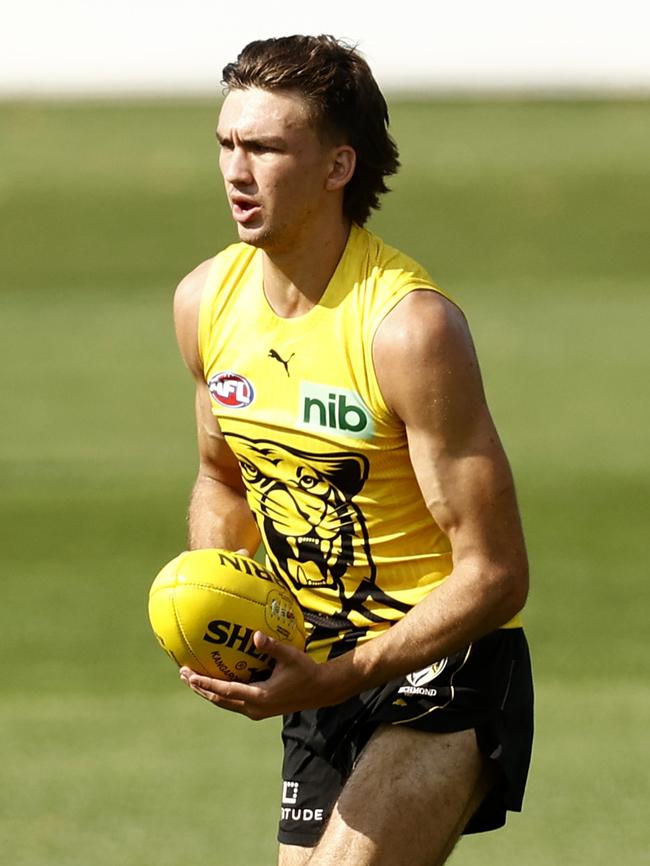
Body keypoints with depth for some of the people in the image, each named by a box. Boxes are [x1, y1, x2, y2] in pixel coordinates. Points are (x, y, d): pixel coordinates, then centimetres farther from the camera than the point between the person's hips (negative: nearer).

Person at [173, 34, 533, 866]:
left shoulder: (409, 327, -22)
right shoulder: (204, 301, -1)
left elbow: (494, 575, -20)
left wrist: (334, 679, -28)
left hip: (443, 672, -7)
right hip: (319, 674, 7)